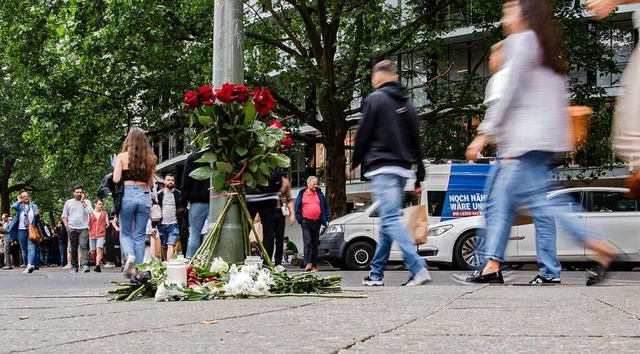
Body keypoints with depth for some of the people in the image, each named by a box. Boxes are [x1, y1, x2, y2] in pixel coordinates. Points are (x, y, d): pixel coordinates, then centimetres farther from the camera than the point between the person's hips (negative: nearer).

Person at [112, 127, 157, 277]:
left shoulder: (122, 157, -2)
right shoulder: (149, 158, 7)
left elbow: (116, 179, -8)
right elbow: (151, 183, 11)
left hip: (127, 194, -2)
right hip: (144, 196, 2)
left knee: (125, 233, 10)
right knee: (140, 235, 7)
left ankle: (129, 255, -18)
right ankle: (138, 269, 3)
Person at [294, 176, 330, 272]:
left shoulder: (319, 194, 11)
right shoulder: (302, 194, 4)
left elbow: (326, 206, 14)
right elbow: (297, 207, 7)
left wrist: (326, 218, 7)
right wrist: (299, 219, -2)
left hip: (317, 222, 3)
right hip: (306, 222, -3)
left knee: (315, 244, 8)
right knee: (307, 242, -15)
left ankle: (314, 265, 11)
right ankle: (308, 263, -24)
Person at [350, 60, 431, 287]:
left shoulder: (375, 99, -3)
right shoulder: (407, 103, 17)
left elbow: (363, 134, -4)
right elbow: (416, 141, 16)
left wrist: (355, 162, 12)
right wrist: (419, 178, 18)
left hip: (382, 168, -8)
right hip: (402, 169, 8)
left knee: (391, 220, -14)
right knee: (389, 221, 13)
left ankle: (419, 270, -28)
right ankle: (376, 274, 19)